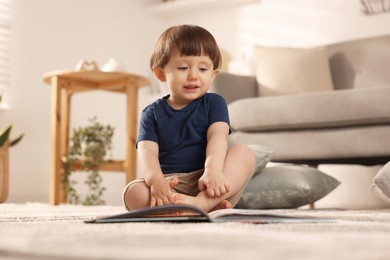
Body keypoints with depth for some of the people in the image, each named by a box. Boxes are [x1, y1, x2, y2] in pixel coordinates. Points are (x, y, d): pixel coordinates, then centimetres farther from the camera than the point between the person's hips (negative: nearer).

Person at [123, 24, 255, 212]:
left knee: (244, 153, -24)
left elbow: (218, 136, -10)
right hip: (171, 184, 0)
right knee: (133, 193, -30)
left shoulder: (214, 103, 9)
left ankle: (202, 202, -44)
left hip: (205, 183, 0)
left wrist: (213, 170, -32)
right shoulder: (152, 113, 10)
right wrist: (156, 180, -30)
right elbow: (147, 150, -6)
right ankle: (211, 206, -36)